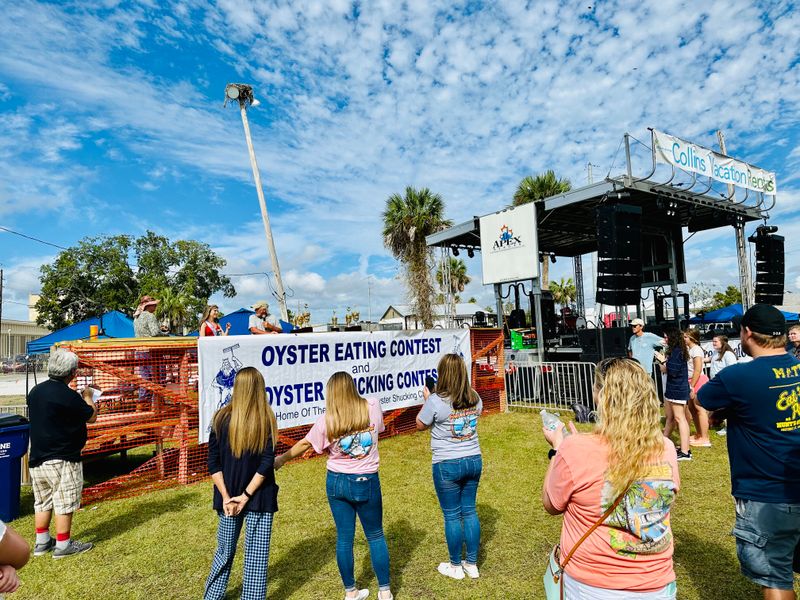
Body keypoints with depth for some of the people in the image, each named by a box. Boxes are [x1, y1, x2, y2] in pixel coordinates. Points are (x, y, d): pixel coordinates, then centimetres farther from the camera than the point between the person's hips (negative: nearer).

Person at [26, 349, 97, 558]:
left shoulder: (35, 391, 4)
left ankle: (41, 542, 28)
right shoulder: (68, 395, -21)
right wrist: (88, 397, 8)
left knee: (43, 502, 18)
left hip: (37, 458, 8)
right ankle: (63, 545, 10)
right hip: (62, 459, -8)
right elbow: (91, 417, -9)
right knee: (64, 503, 3)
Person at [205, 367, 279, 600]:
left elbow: (213, 462, -5)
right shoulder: (267, 419, -10)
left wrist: (226, 497, -3)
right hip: (259, 498, -2)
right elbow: (267, 463, -14)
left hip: (229, 497, 3)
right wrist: (246, 496, -9)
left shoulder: (221, 418, -5)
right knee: (257, 555, 9)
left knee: (224, 551, 21)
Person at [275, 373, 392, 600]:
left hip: (337, 482, 1)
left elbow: (305, 444, 2)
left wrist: (281, 459, 20)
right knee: (375, 536, 17)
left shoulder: (326, 421, -12)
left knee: (344, 537, 15)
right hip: (366, 483, 0)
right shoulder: (372, 407, -11)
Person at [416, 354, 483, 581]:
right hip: (474, 460, 5)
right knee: (469, 511, 18)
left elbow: (420, 425, -4)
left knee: (452, 516, 10)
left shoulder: (436, 401, -19)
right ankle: (472, 564, 31)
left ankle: (455, 567, 27)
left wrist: (426, 398, 6)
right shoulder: (475, 398, -3)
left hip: (447, 465, -5)